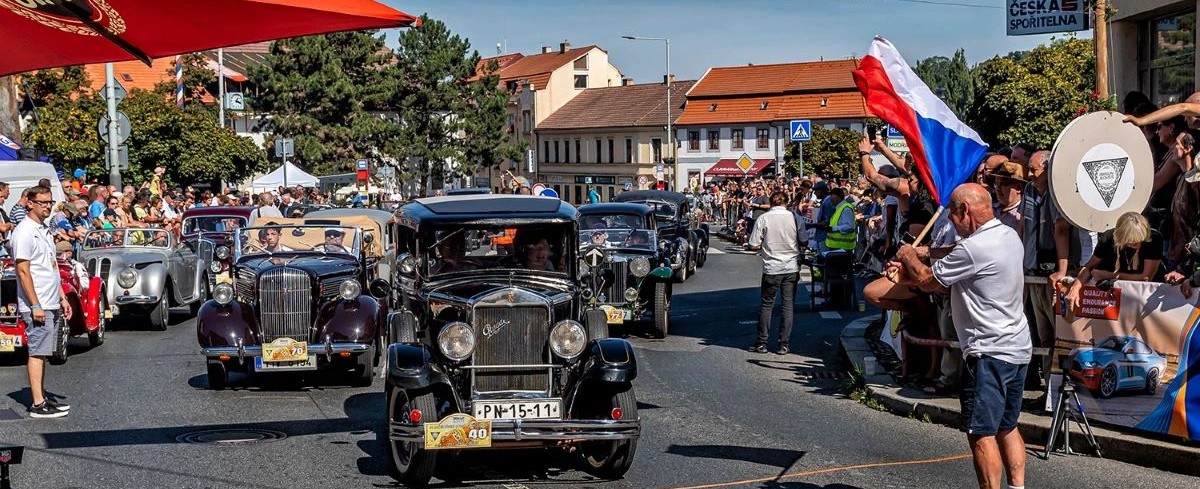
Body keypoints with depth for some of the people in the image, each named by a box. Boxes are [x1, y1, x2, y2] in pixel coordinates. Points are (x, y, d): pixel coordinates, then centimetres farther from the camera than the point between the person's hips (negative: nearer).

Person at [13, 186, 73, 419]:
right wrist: (35, 306, -20)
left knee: (42, 352, 13)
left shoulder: (44, 230, 16)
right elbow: (23, 271, -17)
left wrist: (62, 298, 18)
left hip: (51, 305, 9)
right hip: (36, 305, -9)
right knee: (37, 353, -7)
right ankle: (38, 405, -5)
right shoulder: (25, 231, -13)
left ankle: (42, 397, 19)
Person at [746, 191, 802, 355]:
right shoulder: (795, 217, -3)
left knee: (766, 304, 10)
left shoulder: (763, 219, -9)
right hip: (791, 267, 1)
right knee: (788, 304, 7)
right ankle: (784, 344, 7)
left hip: (771, 268, -1)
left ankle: (761, 343, 13)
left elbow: (753, 246, -8)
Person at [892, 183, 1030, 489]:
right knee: (1007, 428, 17)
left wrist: (910, 257, 10)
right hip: (1017, 348, 10)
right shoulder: (1009, 235, 9)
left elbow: (928, 281, -9)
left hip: (989, 352, -10)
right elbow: (951, 277, 15)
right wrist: (913, 273, 9)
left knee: (981, 433, -5)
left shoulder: (974, 249, -22)